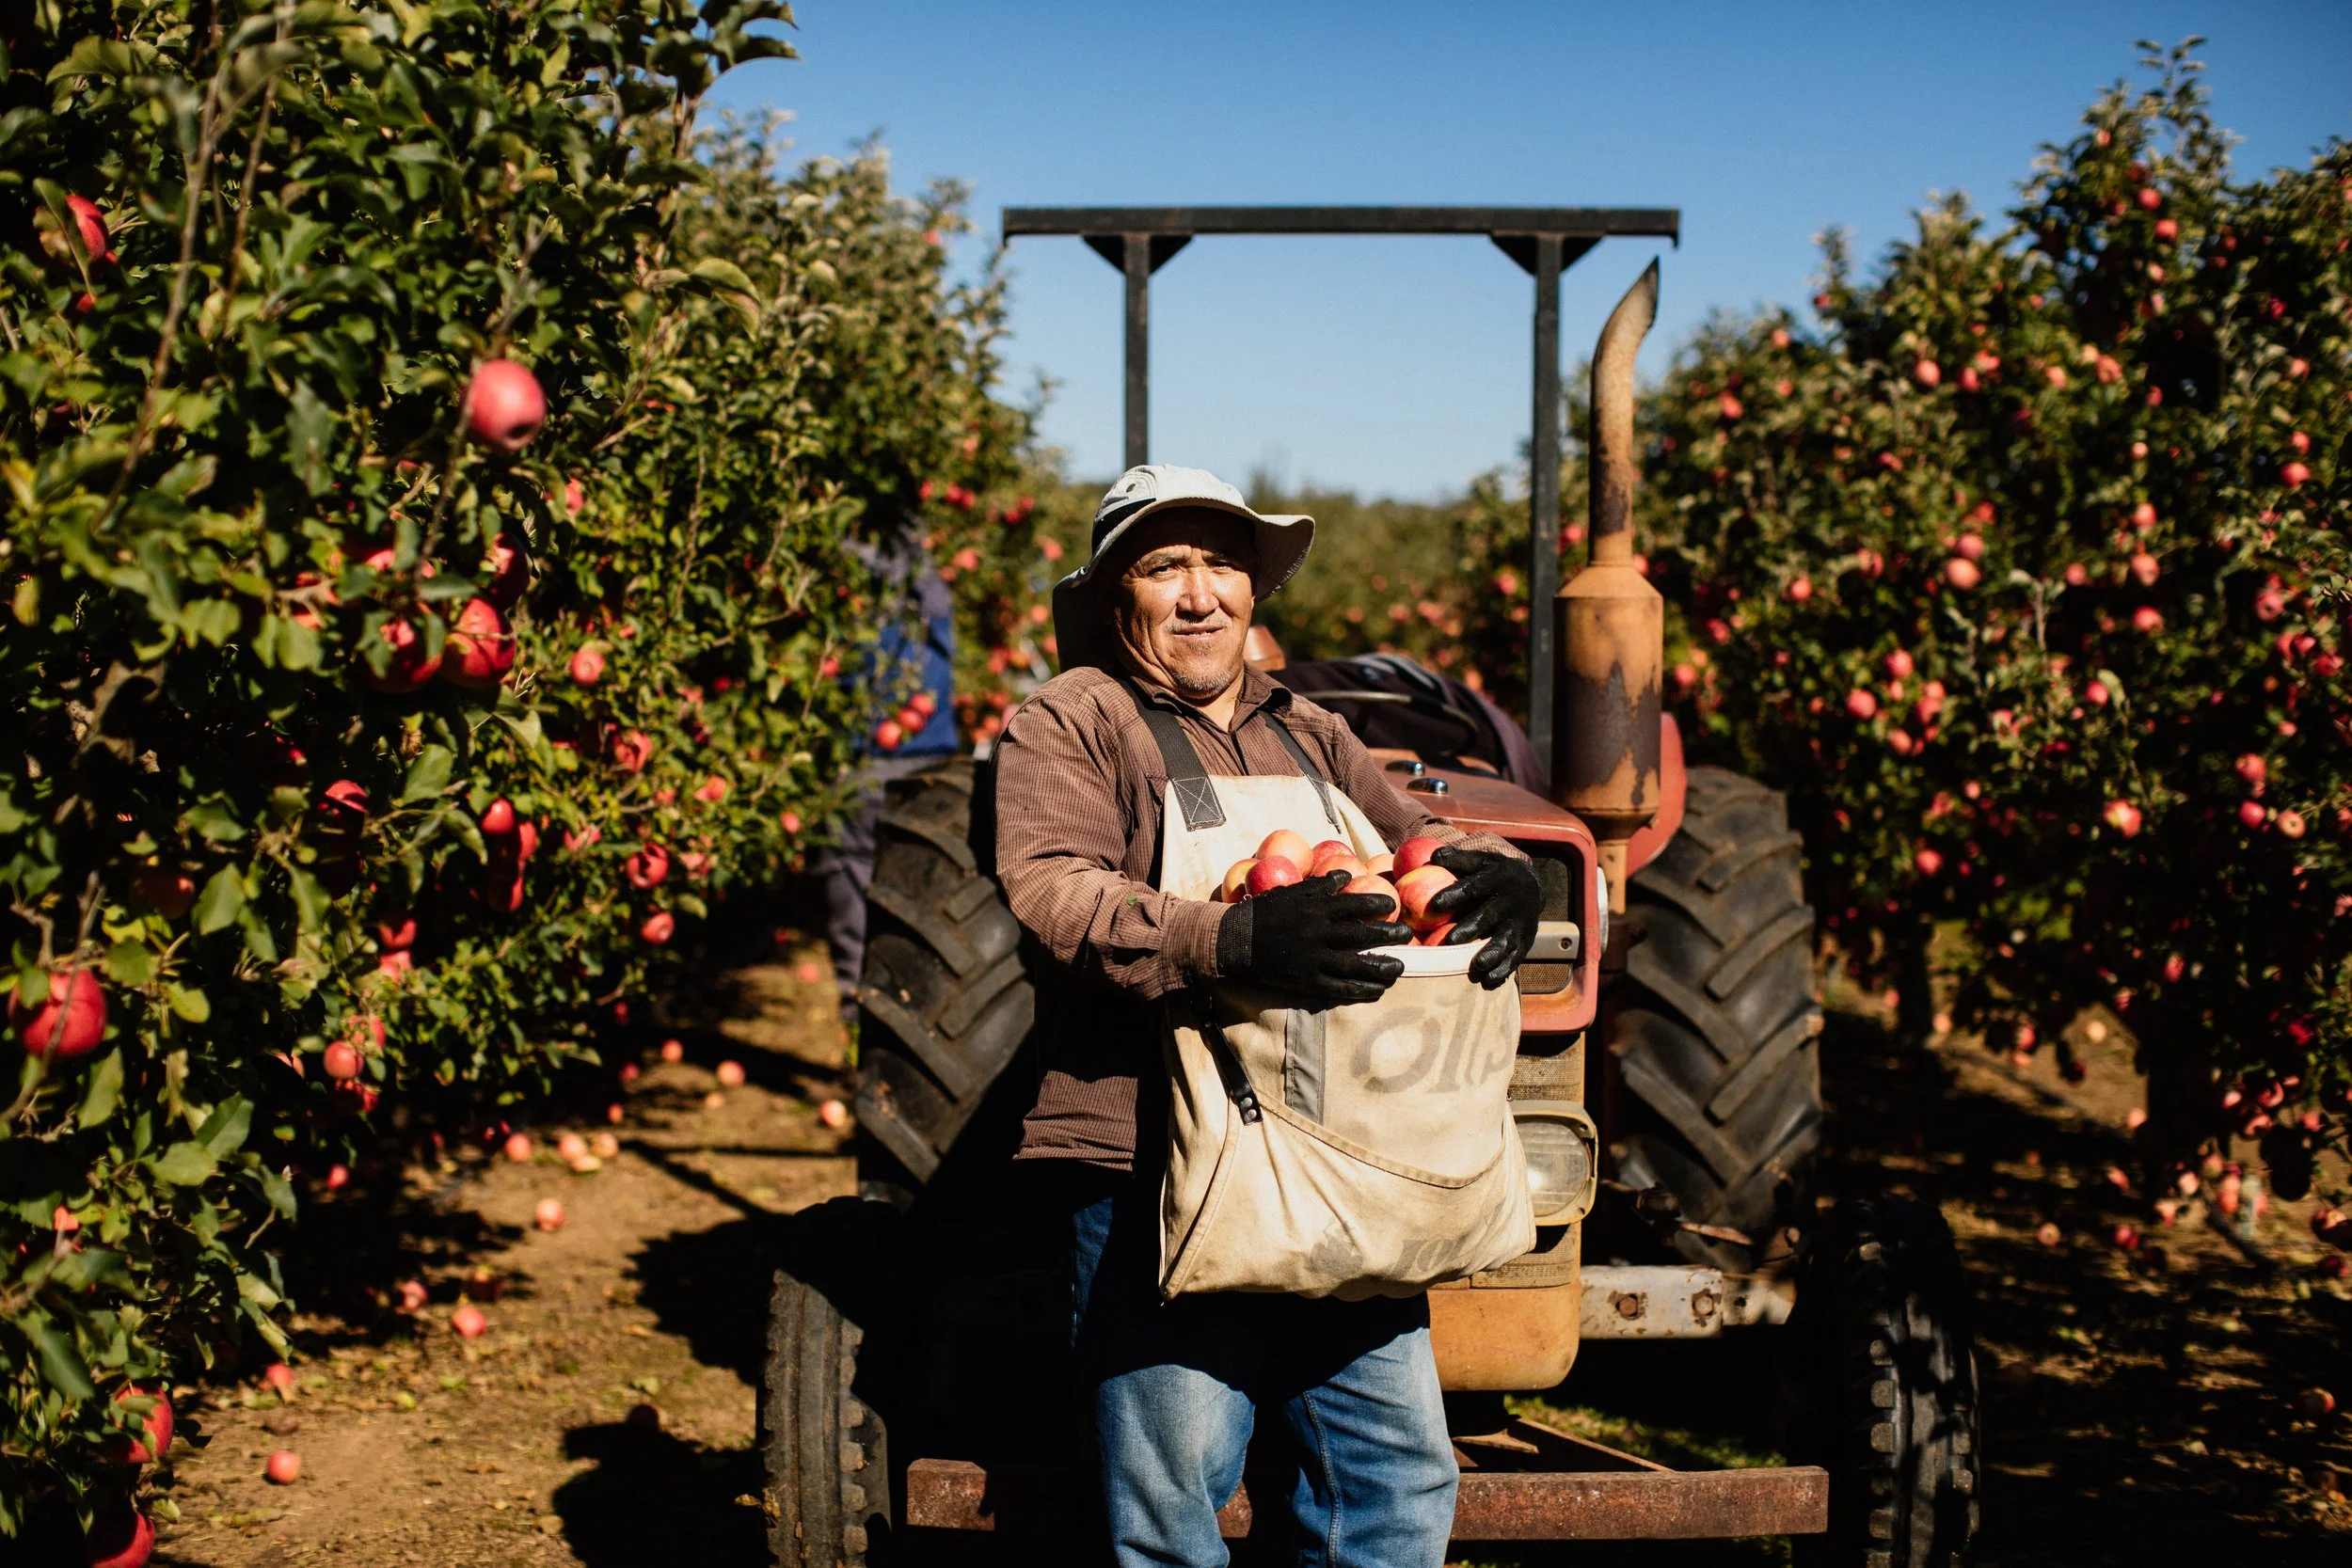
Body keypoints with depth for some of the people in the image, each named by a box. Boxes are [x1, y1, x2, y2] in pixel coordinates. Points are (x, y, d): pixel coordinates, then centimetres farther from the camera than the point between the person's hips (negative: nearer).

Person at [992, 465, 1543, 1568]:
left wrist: (1500, 873, -9)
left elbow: (1419, 838, 17)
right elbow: (1054, 894, -12)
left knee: (1401, 1478, 5)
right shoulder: (1070, 722, 4)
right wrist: (1233, 941, -28)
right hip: (1150, 1169, -5)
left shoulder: (1306, 735, 24)